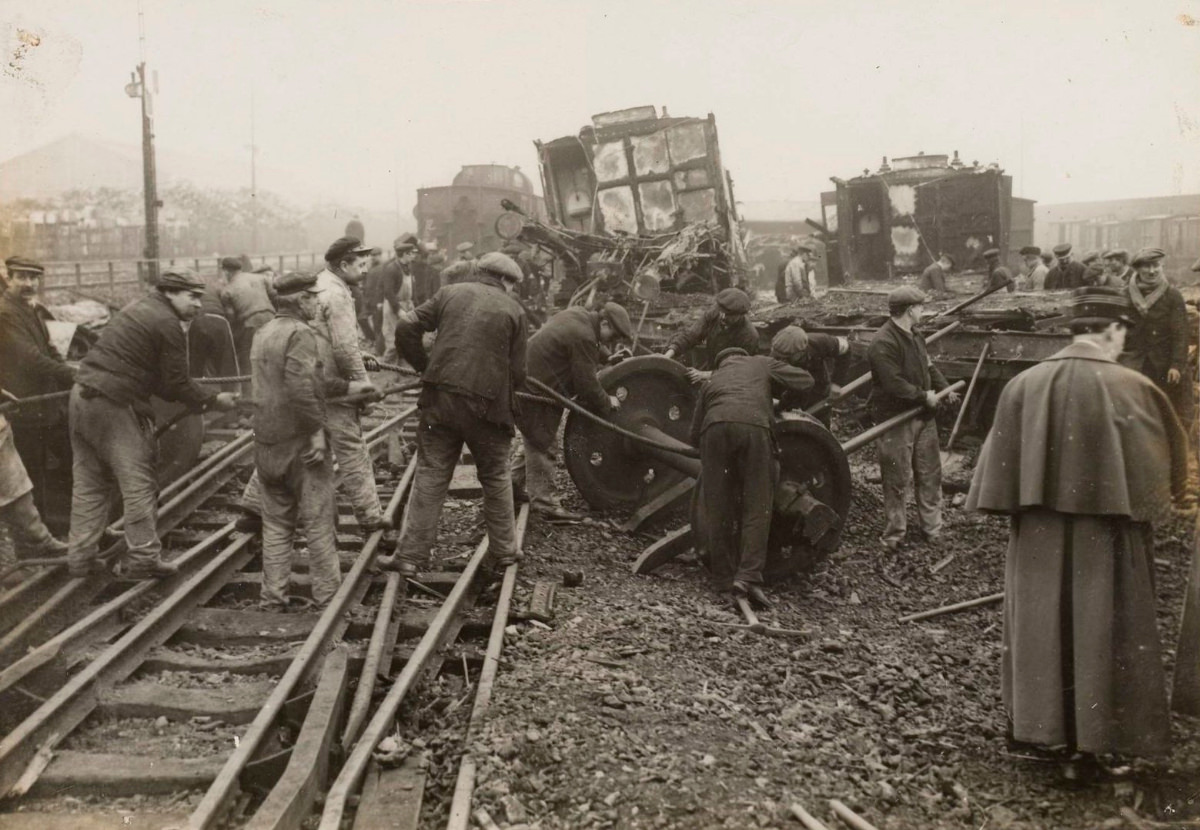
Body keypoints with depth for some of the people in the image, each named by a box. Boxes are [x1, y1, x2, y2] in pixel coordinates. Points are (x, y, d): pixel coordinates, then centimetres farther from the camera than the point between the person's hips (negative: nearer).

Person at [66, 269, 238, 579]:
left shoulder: (138, 308, 18)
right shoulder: (167, 323, -10)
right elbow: (176, 384, -9)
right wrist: (213, 399, 3)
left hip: (82, 393, 9)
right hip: (114, 405, -9)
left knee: (90, 482, 15)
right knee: (139, 483, 1)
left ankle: (80, 556, 21)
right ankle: (143, 558, 7)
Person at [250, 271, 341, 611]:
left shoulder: (263, 333, 13)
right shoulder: (300, 333, -15)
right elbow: (300, 387, -27)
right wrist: (317, 429, -20)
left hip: (267, 442, 8)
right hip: (301, 441, -8)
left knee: (276, 523, 14)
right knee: (319, 521, 3)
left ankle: (273, 596, 18)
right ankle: (328, 592, 10)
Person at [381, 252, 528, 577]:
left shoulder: (450, 293, 10)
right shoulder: (513, 310, 4)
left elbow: (406, 327, 1)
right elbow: (517, 373, 2)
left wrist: (423, 366, 13)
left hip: (441, 398, 1)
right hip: (488, 404, -1)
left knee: (430, 476, 7)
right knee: (496, 477, 16)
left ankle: (410, 554, 6)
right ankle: (504, 549, 26)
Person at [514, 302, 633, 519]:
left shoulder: (578, 314, 7)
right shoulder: (583, 337, -24)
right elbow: (586, 383, -20)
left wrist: (605, 357, 18)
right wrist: (607, 403, -6)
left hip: (526, 381, 10)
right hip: (537, 393, -10)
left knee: (536, 442, 19)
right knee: (542, 444, -4)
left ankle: (513, 483, 30)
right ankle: (543, 501, 1)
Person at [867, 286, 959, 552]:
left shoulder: (915, 336, 11)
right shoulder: (883, 343, -21)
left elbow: (929, 366, 19)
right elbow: (894, 384, -26)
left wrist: (944, 388, 4)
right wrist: (924, 396, -17)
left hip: (923, 416, 9)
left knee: (930, 474, 15)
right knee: (898, 480, 1)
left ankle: (932, 528, 29)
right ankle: (894, 535, 14)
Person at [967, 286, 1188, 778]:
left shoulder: (1024, 384, -5)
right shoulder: (1133, 390, -14)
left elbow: (1001, 466, 1)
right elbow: (1164, 465, -5)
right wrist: (1151, 501, 13)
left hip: (1038, 534, 3)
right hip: (1104, 535, -3)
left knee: (1039, 621, 18)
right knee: (1098, 627, 9)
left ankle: (1028, 720, 30)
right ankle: (1086, 742, 16)